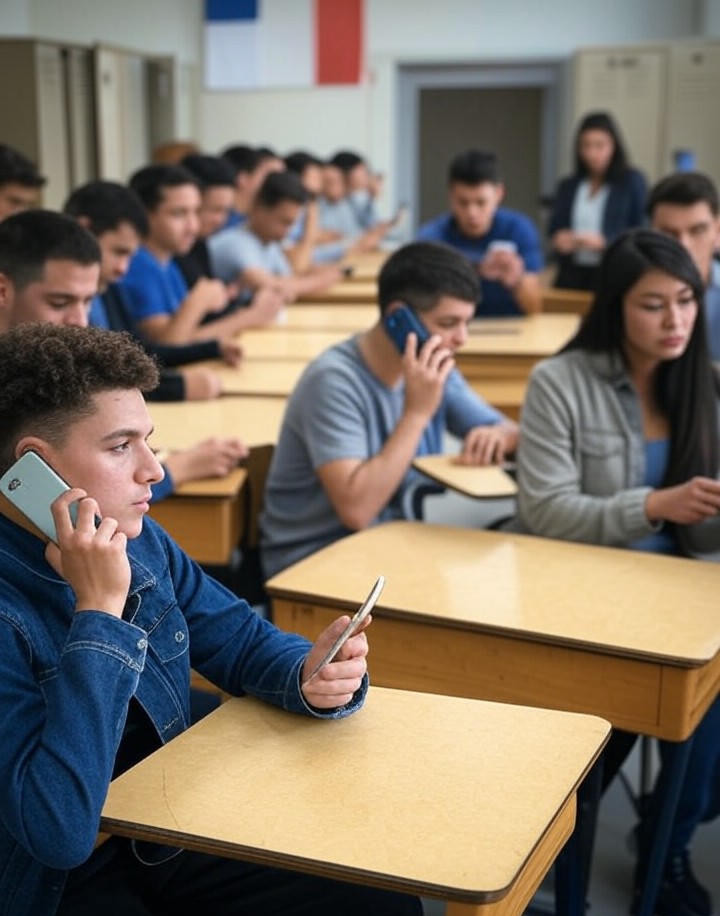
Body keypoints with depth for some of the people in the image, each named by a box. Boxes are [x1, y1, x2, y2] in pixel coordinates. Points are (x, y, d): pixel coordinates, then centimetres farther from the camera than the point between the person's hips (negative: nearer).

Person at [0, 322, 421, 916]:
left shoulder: (141, 541, -1)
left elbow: (246, 643, 9)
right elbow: (59, 832, -30)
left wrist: (313, 678, -14)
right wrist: (100, 612, -30)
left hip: (170, 840, 7)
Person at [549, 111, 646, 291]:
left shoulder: (632, 181, 0)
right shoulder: (568, 186, 13)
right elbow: (553, 230, 13)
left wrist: (603, 242, -19)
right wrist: (559, 239, -10)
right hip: (571, 275, 4)